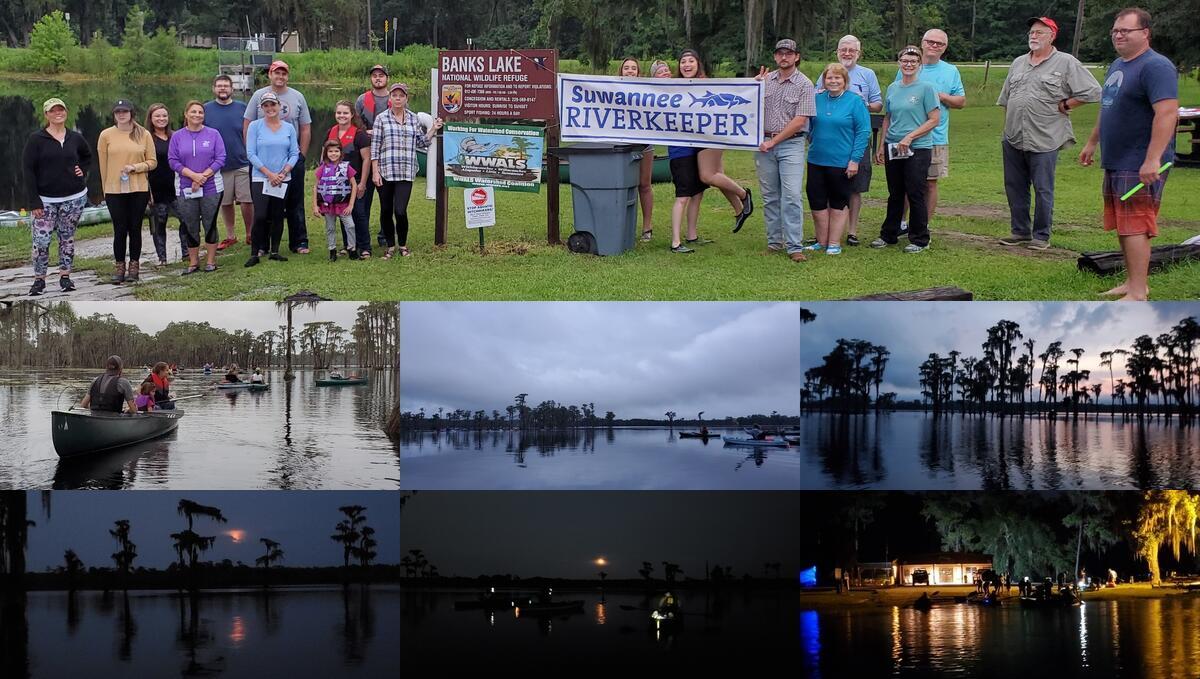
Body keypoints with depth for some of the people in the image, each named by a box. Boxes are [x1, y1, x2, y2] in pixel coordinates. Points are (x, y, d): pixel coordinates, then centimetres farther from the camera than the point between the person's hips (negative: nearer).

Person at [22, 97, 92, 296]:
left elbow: (88, 156, 26)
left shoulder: (75, 138, 5)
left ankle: (65, 276, 16)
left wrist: (82, 170, 4)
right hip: (46, 200, -3)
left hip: (74, 197, 3)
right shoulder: (36, 139, -5)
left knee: (67, 237, 7)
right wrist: (34, 201, -11)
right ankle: (39, 279, 4)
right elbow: (28, 170, -6)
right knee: (41, 240, -7)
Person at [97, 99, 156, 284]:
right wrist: (105, 189, 5)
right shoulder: (106, 135, 0)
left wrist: (135, 167, -13)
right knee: (120, 229, 0)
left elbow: (152, 162, 4)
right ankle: (120, 267, 10)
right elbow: (103, 165, 5)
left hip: (138, 190, 1)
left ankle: (134, 266, 17)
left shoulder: (143, 135, 2)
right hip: (114, 191, -1)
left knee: (135, 228, 7)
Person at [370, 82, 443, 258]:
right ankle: (390, 246, 20)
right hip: (385, 172, -1)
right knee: (386, 212, 5)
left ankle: (403, 245, 11)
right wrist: (375, 172, -6)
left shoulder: (413, 118, 10)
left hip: (406, 173, 1)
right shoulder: (381, 118, 2)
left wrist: (433, 129, 4)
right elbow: (374, 147, 0)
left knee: (400, 211, -9)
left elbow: (421, 143, 17)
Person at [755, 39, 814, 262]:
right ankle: (774, 242, 14)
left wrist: (773, 142, -10)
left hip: (791, 144, -4)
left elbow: (800, 121, -8)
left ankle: (794, 246, -10)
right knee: (770, 197, 7)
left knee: (791, 196, -10)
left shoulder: (804, 84, -3)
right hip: (764, 143, 4)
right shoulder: (766, 80, 10)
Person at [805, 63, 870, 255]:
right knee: (817, 202, 5)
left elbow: (863, 131, -8)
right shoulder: (817, 100, 7)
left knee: (838, 204, 6)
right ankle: (821, 242, 17)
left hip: (842, 162, -4)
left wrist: (855, 159, -12)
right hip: (816, 161, 4)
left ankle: (834, 243, 13)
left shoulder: (855, 102, -5)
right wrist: (812, 144, 10)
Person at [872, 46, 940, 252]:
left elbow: (934, 119, -9)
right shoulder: (892, 88, 11)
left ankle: (919, 239, 7)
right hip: (893, 148, 5)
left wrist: (909, 137, -15)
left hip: (918, 149, -5)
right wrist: (881, 146, 11)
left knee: (915, 194, -2)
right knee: (895, 194, 13)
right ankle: (888, 235, 22)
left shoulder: (926, 88, -6)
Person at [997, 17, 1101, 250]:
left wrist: (1064, 106, -4)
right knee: (1015, 187, 9)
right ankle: (1020, 231, 19)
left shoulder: (1066, 63, -2)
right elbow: (1005, 98, 24)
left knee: (1043, 190, -2)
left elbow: (1092, 92, -5)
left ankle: (1041, 235, 5)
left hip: (1044, 140, -6)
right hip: (1013, 139, 6)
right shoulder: (1018, 63, 17)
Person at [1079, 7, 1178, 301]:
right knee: (1123, 227, 14)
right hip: (1116, 163, 10)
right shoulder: (1117, 66, 16)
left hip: (1140, 166, -9)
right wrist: (1092, 142, 30)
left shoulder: (1155, 66, -16)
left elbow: (1167, 113, -25)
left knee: (1134, 227, -10)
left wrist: (1152, 159, -30)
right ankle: (1132, 282, 23)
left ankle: (1138, 293, -8)